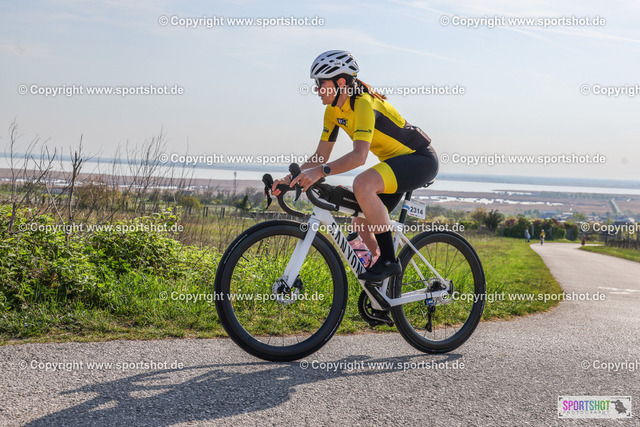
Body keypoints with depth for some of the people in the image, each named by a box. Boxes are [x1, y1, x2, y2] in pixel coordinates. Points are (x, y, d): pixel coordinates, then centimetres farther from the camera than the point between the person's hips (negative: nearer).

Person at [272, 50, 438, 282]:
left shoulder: (364, 104, -26)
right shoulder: (333, 111, 1)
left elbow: (359, 155, -39)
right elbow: (320, 156, 4)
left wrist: (320, 172, -47)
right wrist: (291, 178, -9)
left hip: (421, 160, -9)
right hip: (396, 160, 10)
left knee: (363, 184, -33)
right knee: (361, 223, 6)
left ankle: (389, 260, -21)